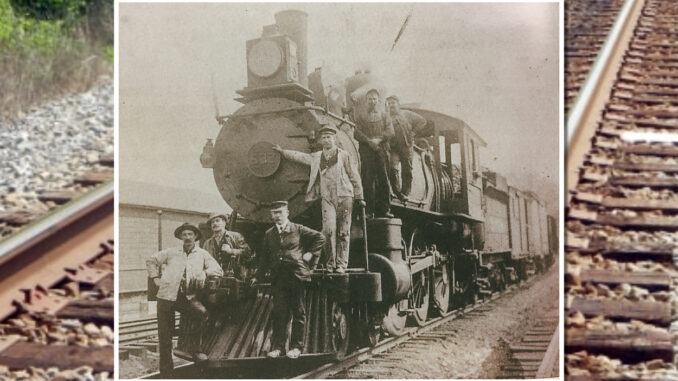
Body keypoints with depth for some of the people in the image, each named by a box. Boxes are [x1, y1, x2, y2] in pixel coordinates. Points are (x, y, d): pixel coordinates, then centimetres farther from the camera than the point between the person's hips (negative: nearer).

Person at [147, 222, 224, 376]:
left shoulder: (202, 254, 13)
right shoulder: (171, 252, 15)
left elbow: (218, 270, 6)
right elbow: (151, 261, 24)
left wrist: (204, 273, -11)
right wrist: (156, 278, 13)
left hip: (188, 297, -1)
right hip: (167, 296, 1)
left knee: (203, 312, -31)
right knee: (165, 335, -1)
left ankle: (196, 349, -13)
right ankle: (166, 372, 10)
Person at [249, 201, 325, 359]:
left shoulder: (298, 230, 5)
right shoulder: (269, 235, 15)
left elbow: (320, 238, 10)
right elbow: (265, 258, 20)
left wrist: (311, 253, 2)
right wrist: (257, 276, 14)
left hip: (297, 276, -2)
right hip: (278, 278, 2)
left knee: (298, 312, 1)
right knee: (279, 312, -2)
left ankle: (296, 346, 7)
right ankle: (277, 346, 2)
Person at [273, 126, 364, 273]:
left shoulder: (344, 155, 6)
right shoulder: (316, 157, 15)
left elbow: (355, 177, 7)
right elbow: (299, 156, 29)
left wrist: (359, 197, 6)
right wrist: (282, 151, 32)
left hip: (344, 197, -2)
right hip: (327, 198, 2)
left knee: (343, 232, -3)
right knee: (329, 229, -12)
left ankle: (341, 264, 2)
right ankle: (331, 262, -5)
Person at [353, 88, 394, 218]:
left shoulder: (384, 116, 18)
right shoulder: (359, 116, 14)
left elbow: (390, 132, 4)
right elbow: (357, 133, 2)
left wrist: (378, 139, -12)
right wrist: (369, 141, -13)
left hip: (382, 150, 1)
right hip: (366, 151, -1)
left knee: (384, 180, -3)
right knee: (368, 180, -7)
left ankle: (385, 209, -1)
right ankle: (369, 210, -7)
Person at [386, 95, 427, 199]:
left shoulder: (406, 114, 15)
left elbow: (422, 121, 16)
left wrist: (413, 132, 6)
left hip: (406, 146, 1)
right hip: (393, 147, -1)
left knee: (407, 171, -1)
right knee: (392, 168, -20)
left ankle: (405, 193, 5)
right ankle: (397, 192, -14)